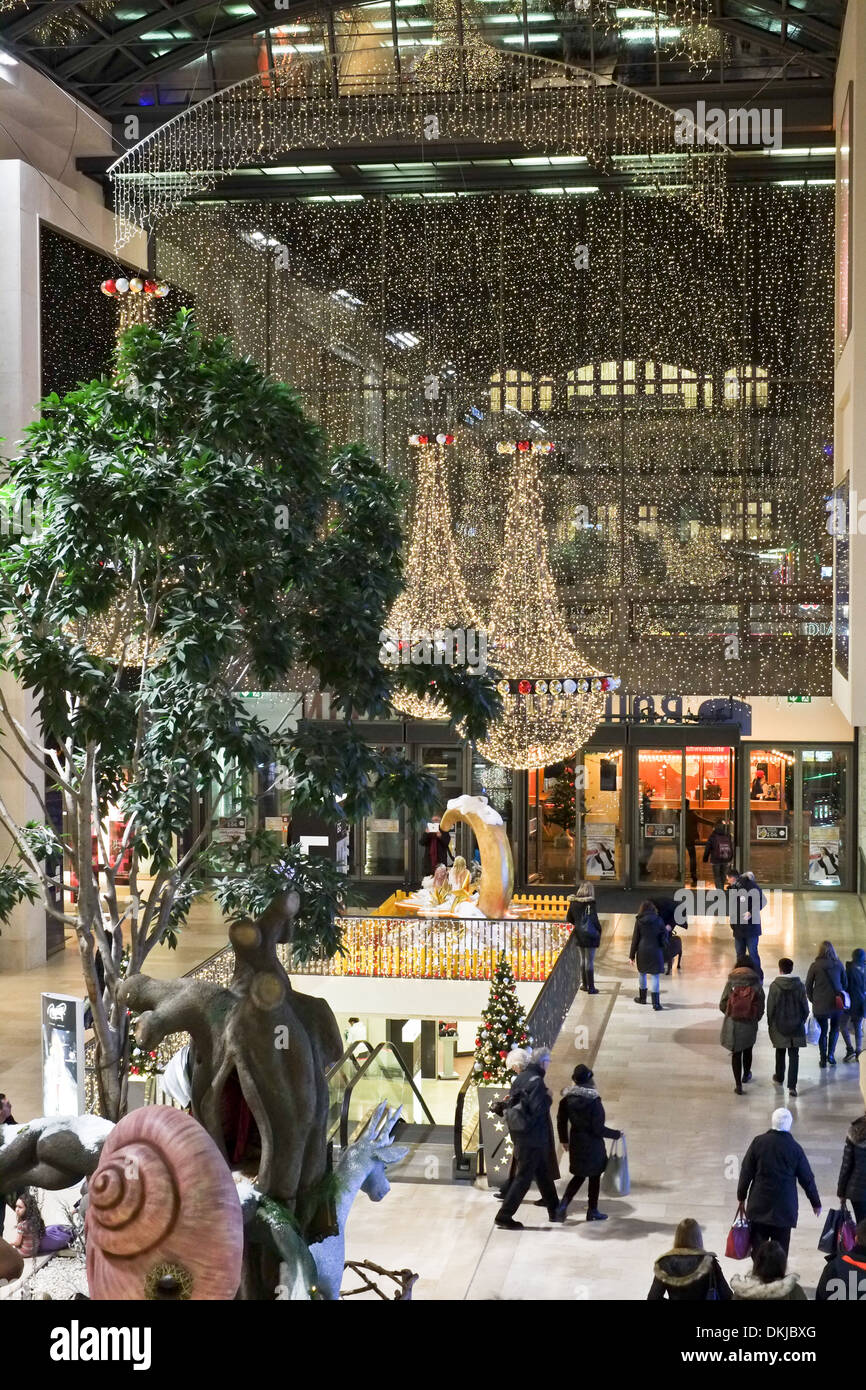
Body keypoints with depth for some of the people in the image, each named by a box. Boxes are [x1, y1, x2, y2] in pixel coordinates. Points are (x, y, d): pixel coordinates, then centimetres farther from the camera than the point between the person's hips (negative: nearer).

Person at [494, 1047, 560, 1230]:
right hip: (534, 1138, -9)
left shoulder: (519, 1078, 8)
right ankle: (504, 1216, -1)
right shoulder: (536, 1081, -18)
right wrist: (548, 1099, -8)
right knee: (523, 1177, -2)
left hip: (519, 1136, 9)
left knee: (544, 1174, 21)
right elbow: (537, 1109, -24)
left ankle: (554, 1211, 33)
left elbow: (510, 1104, 12)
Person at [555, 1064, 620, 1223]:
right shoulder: (593, 1101, -20)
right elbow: (598, 1129, -19)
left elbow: (561, 1121, 5)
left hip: (576, 1143, 5)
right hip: (592, 1145, -5)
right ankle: (592, 1211, 20)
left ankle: (563, 1204, 2)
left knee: (579, 1175, 18)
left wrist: (564, 1139, 20)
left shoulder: (567, 1099, -4)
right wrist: (616, 1134, -5)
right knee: (594, 1176, 11)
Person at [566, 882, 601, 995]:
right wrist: (599, 931, -4)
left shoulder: (573, 902, 1)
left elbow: (569, 918, 8)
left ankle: (584, 984, 26)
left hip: (579, 934, 5)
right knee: (589, 961, -1)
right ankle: (591, 987, 3)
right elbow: (594, 919, -17)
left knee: (583, 959, 18)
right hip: (590, 935, -5)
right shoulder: (590, 903, -15)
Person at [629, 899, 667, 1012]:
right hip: (655, 952, -1)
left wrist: (632, 955, 5)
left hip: (642, 951, 1)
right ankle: (656, 1003, -6)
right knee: (654, 976, -1)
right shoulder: (658, 920, -5)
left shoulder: (639, 921, -4)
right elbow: (665, 937, 0)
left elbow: (635, 939, -1)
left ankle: (642, 997, 33)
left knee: (642, 974, 20)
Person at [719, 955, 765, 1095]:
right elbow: (761, 1006, -5)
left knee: (736, 1053, 8)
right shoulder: (756, 983, -9)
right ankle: (746, 1075, 46)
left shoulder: (731, 982, -10)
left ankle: (738, 1084, 6)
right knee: (747, 1050, 24)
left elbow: (722, 1005, -7)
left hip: (733, 1024, -1)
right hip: (750, 1024, 1)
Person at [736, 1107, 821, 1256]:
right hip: (784, 1207, -1)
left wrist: (741, 1196, 12)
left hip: (759, 1205, 1)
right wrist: (816, 1203, 14)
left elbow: (746, 1171, 0)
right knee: (781, 1249, 6)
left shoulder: (758, 1142, -5)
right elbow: (807, 1178, 1)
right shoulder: (794, 1148, -6)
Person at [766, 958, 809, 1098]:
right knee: (794, 1055, 3)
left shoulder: (775, 986, -13)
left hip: (779, 1026, -1)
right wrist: (802, 1020, 15)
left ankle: (779, 1078, 37)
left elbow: (770, 1007, -7)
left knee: (780, 1053, 19)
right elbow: (805, 1006, -1)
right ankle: (792, 1086, -4)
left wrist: (770, 1023, 7)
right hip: (796, 1026, 1)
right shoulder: (799, 985, -7)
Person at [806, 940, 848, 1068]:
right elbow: (845, 983, 5)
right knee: (834, 1028, 20)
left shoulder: (815, 966, -10)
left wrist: (812, 1000, 11)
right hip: (837, 1003, 1)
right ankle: (831, 1054, 9)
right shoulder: (839, 964, -4)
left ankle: (823, 1059, 14)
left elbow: (808, 985, -3)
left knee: (823, 1031, 10)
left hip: (820, 1005, -1)